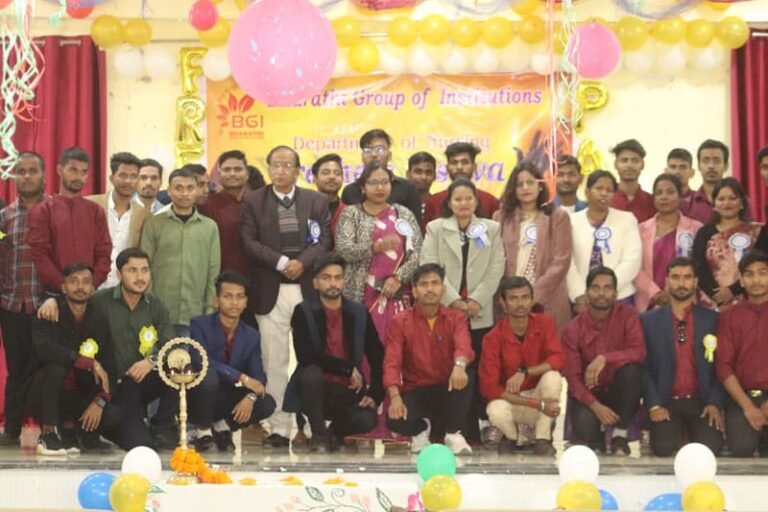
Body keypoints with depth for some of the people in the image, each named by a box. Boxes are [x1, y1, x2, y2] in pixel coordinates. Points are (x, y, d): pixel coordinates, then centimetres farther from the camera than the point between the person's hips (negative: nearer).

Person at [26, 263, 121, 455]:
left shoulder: (99, 321, 0)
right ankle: (48, 432, -19)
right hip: (42, 394, -3)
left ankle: (69, 427, 8)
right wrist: (90, 363, -31)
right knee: (56, 366, -33)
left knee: (113, 417, -22)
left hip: (79, 398, 3)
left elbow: (110, 370, -1)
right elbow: (43, 348, -32)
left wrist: (100, 401, -18)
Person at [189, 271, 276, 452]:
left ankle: (222, 426, 5)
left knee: (267, 404, -21)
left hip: (227, 401, 4)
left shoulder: (252, 336, 3)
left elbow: (258, 375, -4)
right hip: (198, 400, -4)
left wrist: (251, 397, -28)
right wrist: (242, 378, -31)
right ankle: (204, 431, -11)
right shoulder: (200, 324, -10)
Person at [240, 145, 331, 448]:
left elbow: (324, 240, 3)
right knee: (274, 362, 0)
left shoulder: (317, 201, 11)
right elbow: (249, 242, -2)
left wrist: (302, 262, -13)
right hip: (270, 290, -1)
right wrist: (281, 262, -12)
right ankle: (279, 428, 4)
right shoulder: (253, 202, 7)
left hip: (308, 289, 1)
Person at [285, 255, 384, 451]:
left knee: (367, 421, -28)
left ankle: (336, 430, 10)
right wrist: (348, 368, -17)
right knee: (311, 372, -35)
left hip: (349, 391, 2)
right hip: (315, 389, -2)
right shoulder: (304, 312, -3)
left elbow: (378, 358, 6)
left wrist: (375, 395, -6)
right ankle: (319, 434, -14)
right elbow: (305, 355, -17)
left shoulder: (359, 313, 7)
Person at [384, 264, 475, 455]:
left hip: (448, 391, 1)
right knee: (395, 420, -32)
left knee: (466, 375, -33)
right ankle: (421, 429, 9)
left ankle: (453, 434, -11)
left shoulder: (456, 318, -1)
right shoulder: (400, 322, -2)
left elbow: (463, 346, -23)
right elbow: (392, 363, -13)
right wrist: (395, 397, -31)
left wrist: (459, 365, -49)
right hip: (415, 392, 0)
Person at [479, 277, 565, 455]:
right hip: (511, 400, -2)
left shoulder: (545, 323, -9)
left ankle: (542, 439, -17)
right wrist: (537, 403, -26)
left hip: (539, 393, 2)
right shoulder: (493, 338, -16)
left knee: (552, 376, -30)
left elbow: (559, 359, -19)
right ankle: (513, 434, 1)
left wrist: (524, 372, -33)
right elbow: (489, 387, -21)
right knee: (497, 410, -36)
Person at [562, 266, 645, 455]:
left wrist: (604, 358, -34)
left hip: (621, 394, 1)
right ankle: (597, 438, 10)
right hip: (590, 394, 0)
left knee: (630, 368, -32)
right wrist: (595, 405, -27)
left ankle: (620, 435, -14)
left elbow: (639, 352, -20)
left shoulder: (627, 315, -7)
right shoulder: (573, 329, -7)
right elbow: (573, 377, -10)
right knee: (585, 428, -31)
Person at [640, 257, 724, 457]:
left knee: (711, 447, -24)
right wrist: (654, 405, -11)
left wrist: (715, 403, -9)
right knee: (664, 447, -25)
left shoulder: (712, 319, 7)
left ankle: (691, 433, 12)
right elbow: (643, 367, 1)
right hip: (666, 403, -1)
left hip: (701, 402, 1)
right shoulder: (648, 320, 5)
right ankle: (680, 434, 11)